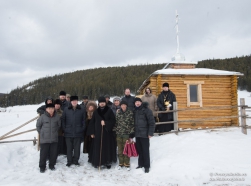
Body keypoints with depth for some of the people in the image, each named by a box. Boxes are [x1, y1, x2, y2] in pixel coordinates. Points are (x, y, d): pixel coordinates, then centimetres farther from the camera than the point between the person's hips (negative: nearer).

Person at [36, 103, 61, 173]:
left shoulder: (57, 117, -5)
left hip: (54, 139, 2)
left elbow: (59, 125, 12)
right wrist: (41, 133, 5)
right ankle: (42, 167, 22)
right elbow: (38, 125, 3)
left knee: (54, 153, 10)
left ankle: (52, 165, 29)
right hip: (44, 139, -2)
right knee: (43, 153, 4)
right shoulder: (42, 117, -11)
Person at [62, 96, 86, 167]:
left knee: (77, 148, 8)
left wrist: (82, 129, -2)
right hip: (68, 133, 0)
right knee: (69, 148, 8)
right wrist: (64, 129, 0)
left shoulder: (82, 110, 3)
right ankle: (69, 161, 21)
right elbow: (63, 120, 7)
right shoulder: (66, 110, 4)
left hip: (78, 132, 0)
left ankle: (76, 160, 22)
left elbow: (84, 120, 5)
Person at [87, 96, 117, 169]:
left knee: (107, 147, 0)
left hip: (107, 132, -2)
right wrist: (92, 132, 2)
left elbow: (113, 120, -2)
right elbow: (92, 122, 8)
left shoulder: (109, 111, 1)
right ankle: (97, 162, 11)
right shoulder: (96, 112, 8)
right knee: (97, 148, 1)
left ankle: (108, 162, 12)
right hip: (98, 133, 2)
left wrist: (106, 123, -15)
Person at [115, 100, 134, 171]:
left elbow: (132, 123, -2)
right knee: (120, 149, 11)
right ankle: (121, 163, 25)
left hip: (127, 134, -3)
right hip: (119, 134, 3)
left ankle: (127, 164, 18)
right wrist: (115, 130, 9)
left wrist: (132, 132, -5)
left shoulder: (130, 113, -4)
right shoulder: (118, 113, 6)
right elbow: (116, 122, 11)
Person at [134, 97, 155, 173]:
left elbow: (152, 122, -11)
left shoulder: (146, 110, -8)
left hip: (144, 134, -6)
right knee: (139, 149, 13)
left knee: (145, 150, 1)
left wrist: (150, 133, -14)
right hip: (137, 134, 6)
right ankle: (141, 164, 28)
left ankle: (147, 166, 13)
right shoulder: (134, 111, 11)